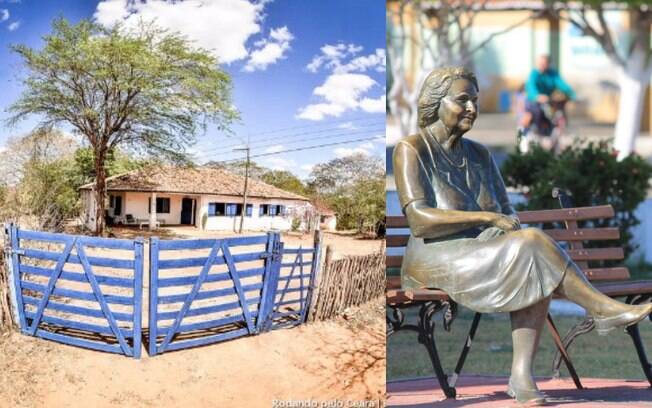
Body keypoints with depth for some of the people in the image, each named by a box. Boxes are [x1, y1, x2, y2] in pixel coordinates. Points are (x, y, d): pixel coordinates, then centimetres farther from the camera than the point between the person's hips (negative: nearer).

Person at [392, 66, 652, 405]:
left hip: (483, 257, 6)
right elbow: (420, 220, -17)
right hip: (437, 261, -6)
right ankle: (604, 309, -14)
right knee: (534, 244, -27)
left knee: (535, 272, -27)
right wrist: (487, 217, -22)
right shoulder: (411, 149, -5)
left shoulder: (479, 154, 15)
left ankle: (522, 373, -32)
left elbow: (507, 214, 14)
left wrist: (513, 227, -11)